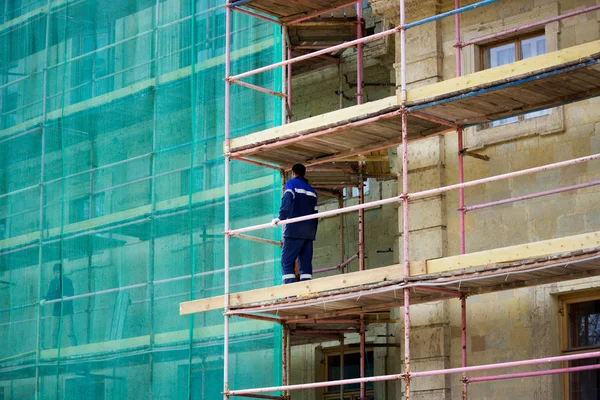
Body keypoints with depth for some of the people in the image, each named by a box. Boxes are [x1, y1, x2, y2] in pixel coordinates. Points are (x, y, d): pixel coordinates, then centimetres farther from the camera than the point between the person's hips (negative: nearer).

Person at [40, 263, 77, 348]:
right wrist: (44, 300, -10)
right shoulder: (53, 282, 14)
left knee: (70, 333, -14)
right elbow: (50, 295, 11)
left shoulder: (68, 281, -1)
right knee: (54, 334, 3)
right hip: (56, 311, 5)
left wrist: (66, 297, -35)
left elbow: (71, 293, -13)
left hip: (66, 311, -5)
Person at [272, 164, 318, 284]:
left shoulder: (292, 183, 6)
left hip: (294, 229, -6)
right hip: (309, 231, 6)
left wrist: (281, 217, -24)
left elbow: (287, 200, -14)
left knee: (287, 262, -8)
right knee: (306, 263, 4)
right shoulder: (311, 190, 23)